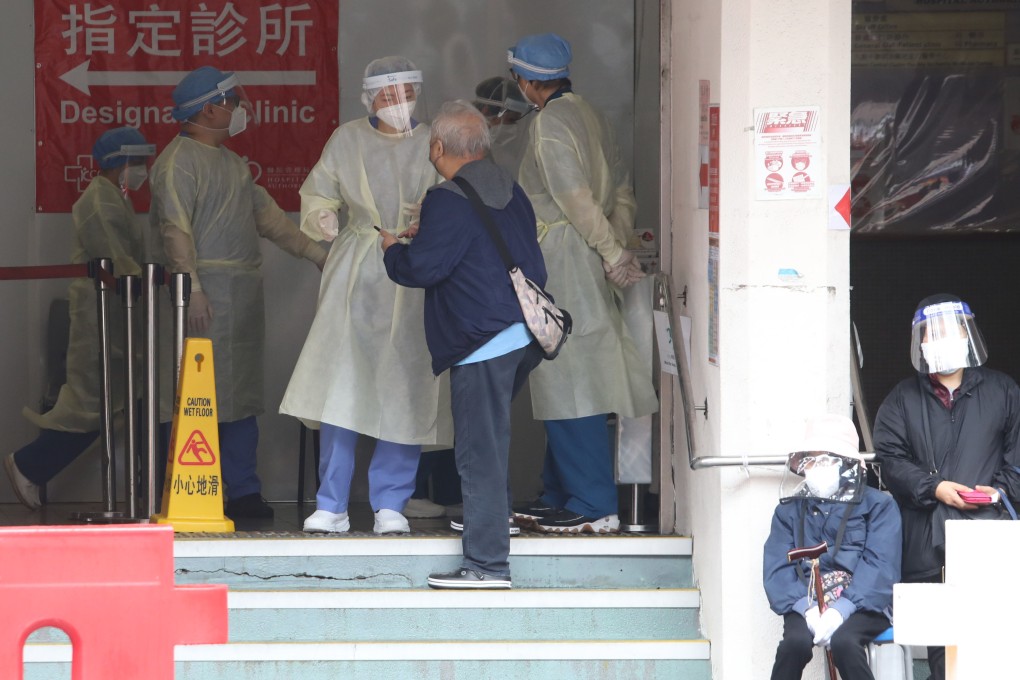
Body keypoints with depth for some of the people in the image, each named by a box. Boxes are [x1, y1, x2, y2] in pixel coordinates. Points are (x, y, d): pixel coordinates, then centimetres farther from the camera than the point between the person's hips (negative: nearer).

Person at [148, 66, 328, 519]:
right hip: (208, 293, -9)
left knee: (243, 394, 9)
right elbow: (175, 230, -16)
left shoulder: (232, 162, 20)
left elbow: (267, 215, 22)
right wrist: (192, 290, -23)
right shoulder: (178, 162, -8)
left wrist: (315, 252, 15)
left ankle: (244, 492, 12)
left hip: (245, 290, 9)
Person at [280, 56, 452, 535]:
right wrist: (322, 220, -8)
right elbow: (317, 198, 13)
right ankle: (331, 506, -3)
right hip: (355, 279, 0)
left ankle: (390, 504, 8)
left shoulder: (434, 146, 3)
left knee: (405, 392, -3)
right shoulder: (346, 141, 5)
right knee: (338, 383, -8)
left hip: (414, 282, 0)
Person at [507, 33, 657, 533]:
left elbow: (576, 198, -19)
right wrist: (618, 244, 9)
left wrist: (612, 252, -14)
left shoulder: (549, 123, -14)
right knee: (563, 384, 15)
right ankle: (559, 495, 21)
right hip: (585, 262, 10)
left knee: (570, 384, -8)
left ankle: (594, 507, -10)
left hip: (562, 260, -10)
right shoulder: (588, 116, 15)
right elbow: (621, 189, 15)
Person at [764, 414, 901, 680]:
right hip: (806, 604, 2)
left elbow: (880, 566, -4)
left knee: (843, 641, -34)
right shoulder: (789, 511, 19)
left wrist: (842, 609, -20)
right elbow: (777, 568, 5)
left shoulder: (878, 505, 10)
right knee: (795, 641, -30)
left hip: (861, 605, -2)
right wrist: (806, 607, -16)